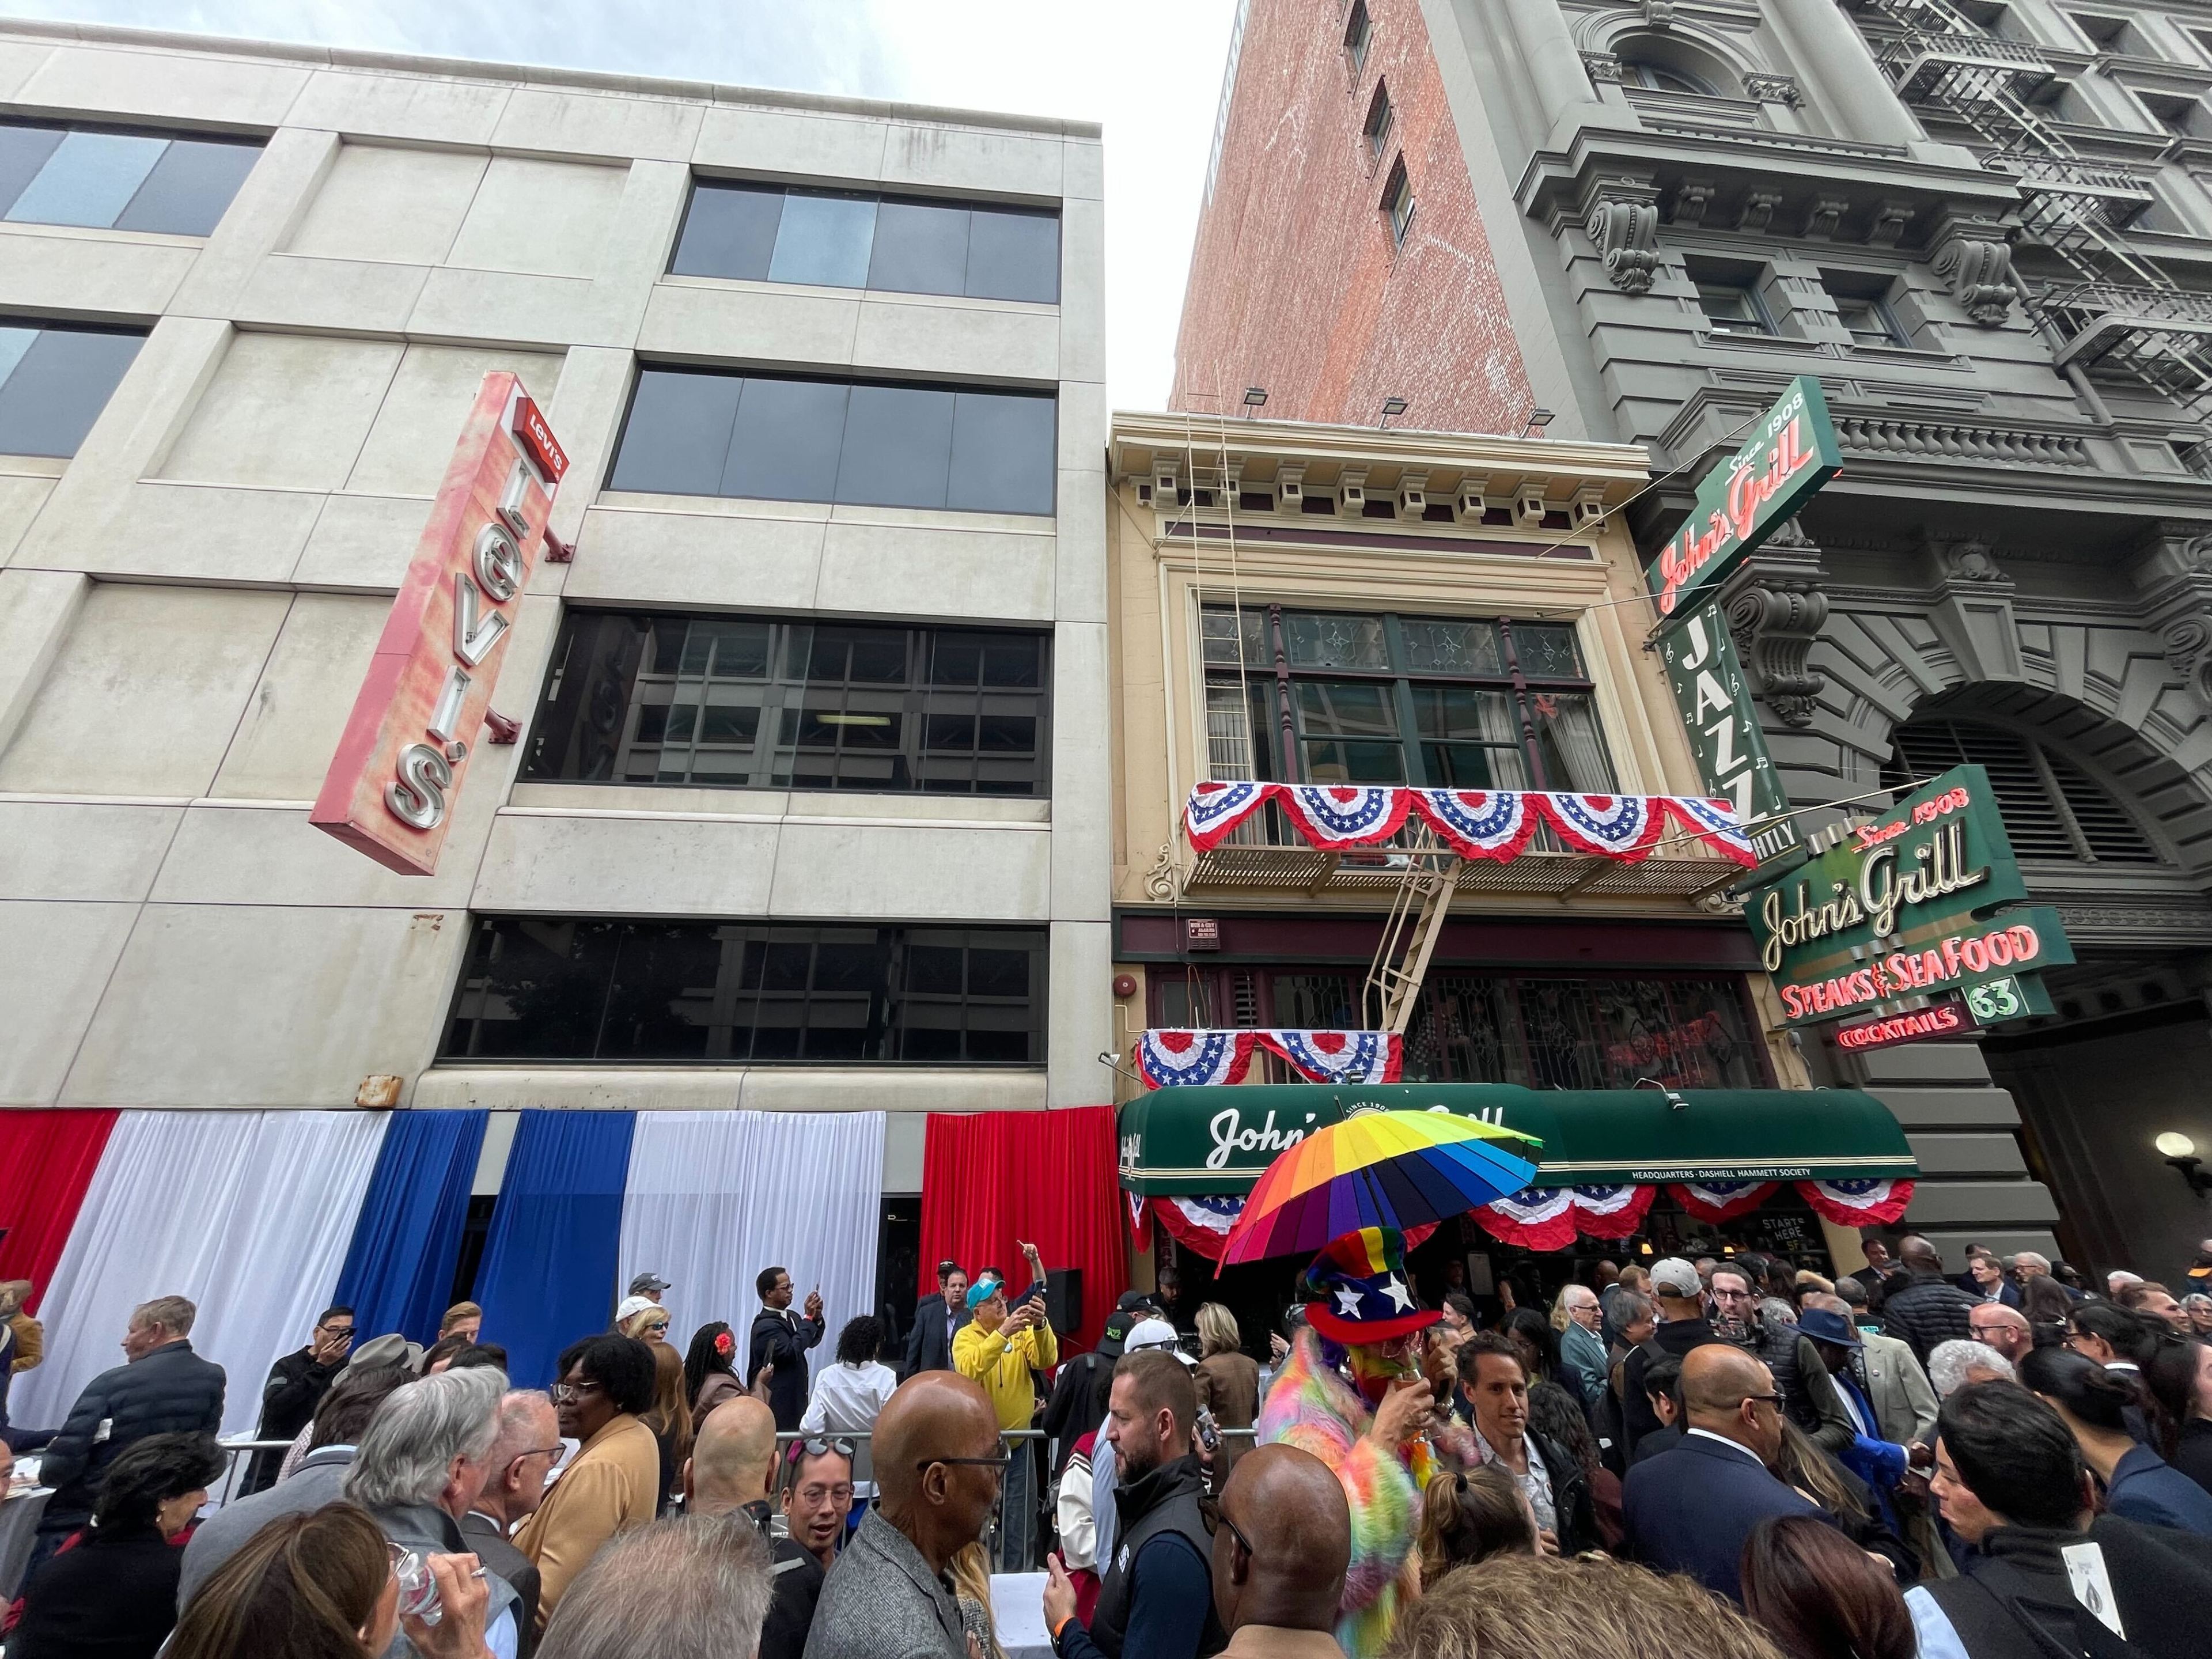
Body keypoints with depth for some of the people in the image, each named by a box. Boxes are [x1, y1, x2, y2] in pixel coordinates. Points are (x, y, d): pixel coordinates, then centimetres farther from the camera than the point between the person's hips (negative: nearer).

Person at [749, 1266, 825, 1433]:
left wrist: (817, 1319, -4)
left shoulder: (792, 1317, 8)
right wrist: (809, 1318, -22)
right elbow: (792, 1352, -26)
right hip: (776, 1400, -8)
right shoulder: (766, 1325, -18)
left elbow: (812, 1341, 14)